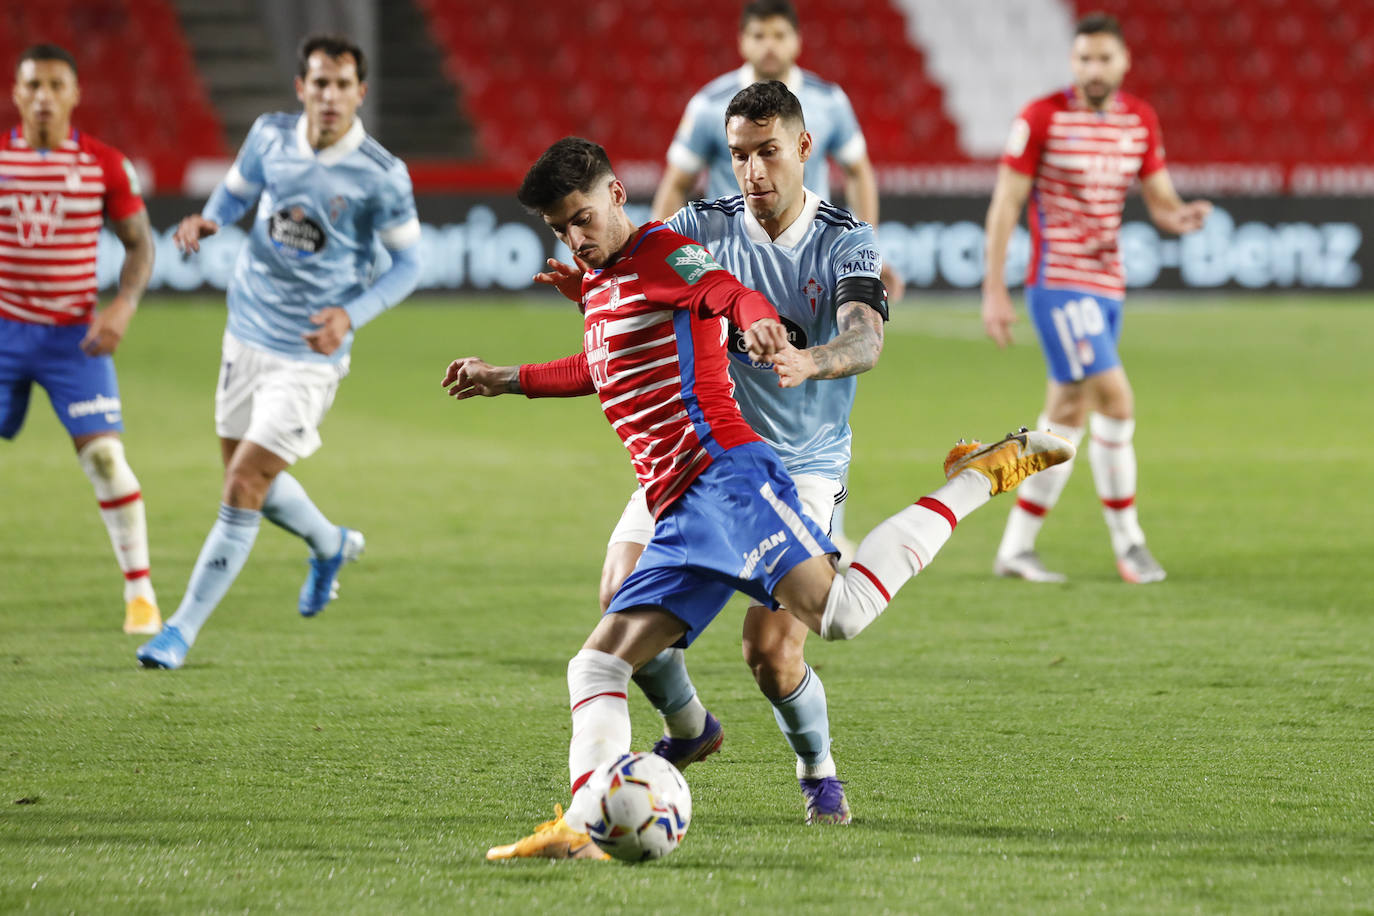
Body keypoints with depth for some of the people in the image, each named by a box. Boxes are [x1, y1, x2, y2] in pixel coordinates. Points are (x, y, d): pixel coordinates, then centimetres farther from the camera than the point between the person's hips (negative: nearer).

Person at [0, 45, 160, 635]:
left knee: (104, 457, -11)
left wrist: (123, 307, -12)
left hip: (74, 337, -2)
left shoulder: (104, 165, -4)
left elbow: (139, 243, 4)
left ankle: (140, 592, 0)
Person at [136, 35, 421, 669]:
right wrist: (209, 219, -9)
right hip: (247, 334, 6)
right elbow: (237, 188, 14)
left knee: (244, 486, -11)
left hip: (310, 356, -5)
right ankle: (330, 546, 48)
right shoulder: (270, 137, -5)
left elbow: (408, 263, -5)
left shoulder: (381, 176, -16)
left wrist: (351, 315, -20)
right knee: (249, 477, 17)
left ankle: (183, 629, -2)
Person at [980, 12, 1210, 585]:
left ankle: (1016, 548, 16)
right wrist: (994, 291, -10)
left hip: (1107, 285, 7)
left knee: (1068, 414, 9)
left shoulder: (1140, 121, 8)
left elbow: (1161, 204, 11)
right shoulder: (1043, 118, -8)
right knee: (1115, 398, -15)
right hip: (1059, 281, -7)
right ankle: (1126, 540, -5)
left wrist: (1183, 216, -14)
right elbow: (1005, 205, -7)